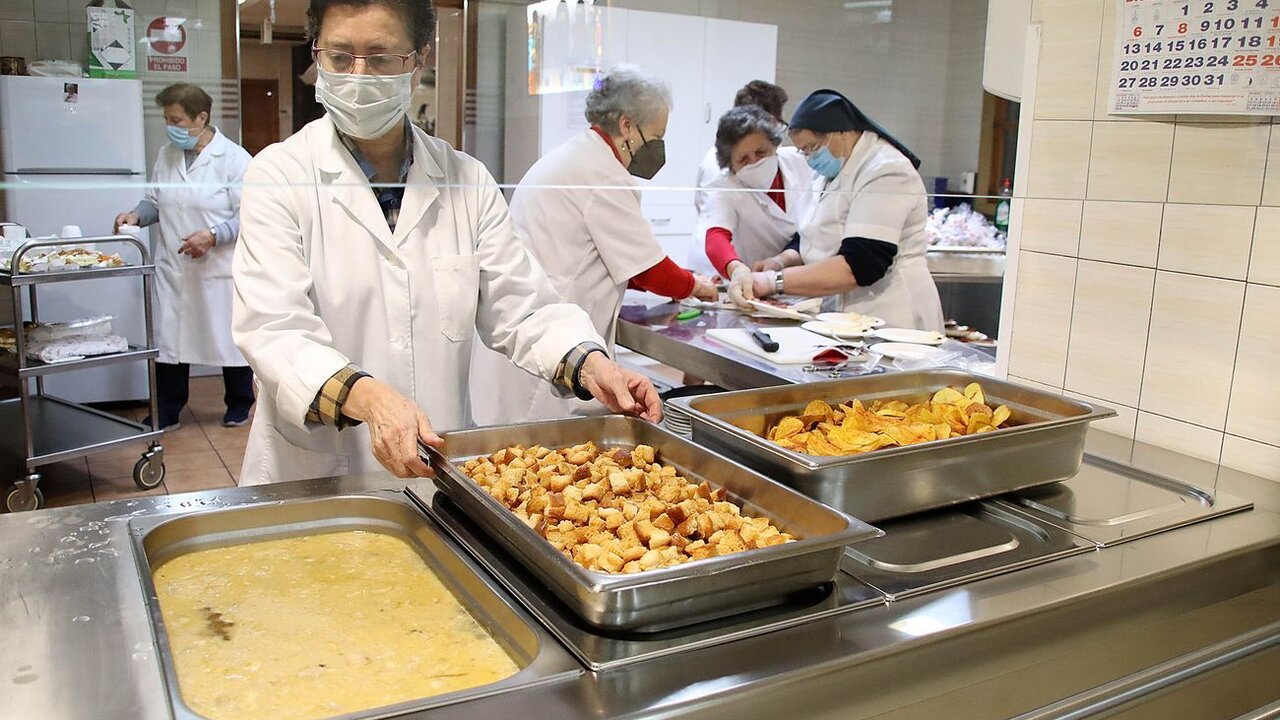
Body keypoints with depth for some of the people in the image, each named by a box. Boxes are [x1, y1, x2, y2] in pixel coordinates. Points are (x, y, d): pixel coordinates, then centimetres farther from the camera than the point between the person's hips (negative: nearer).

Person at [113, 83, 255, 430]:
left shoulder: (234, 159, -9)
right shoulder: (166, 155, 9)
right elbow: (156, 201, 18)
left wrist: (213, 236, -25)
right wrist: (137, 215, -2)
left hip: (220, 269, -5)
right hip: (172, 268, 5)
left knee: (230, 337, 8)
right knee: (168, 338, 9)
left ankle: (239, 404, 27)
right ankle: (166, 413, 21)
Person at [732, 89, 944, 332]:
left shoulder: (886, 172, -16)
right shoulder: (835, 174, 14)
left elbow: (859, 265, -25)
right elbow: (811, 241, 17)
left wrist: (774, 281, -25)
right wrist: (782, 261, -4)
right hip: (846, 316, 8)